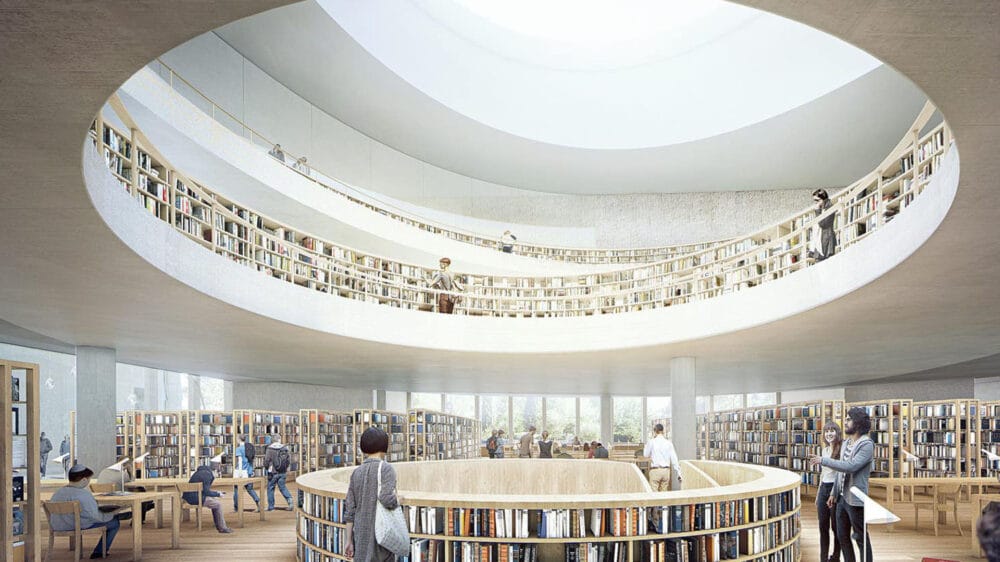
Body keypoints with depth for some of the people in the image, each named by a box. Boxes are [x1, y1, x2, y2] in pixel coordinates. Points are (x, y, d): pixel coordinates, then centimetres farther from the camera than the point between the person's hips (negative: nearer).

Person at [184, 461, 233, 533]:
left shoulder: (203, 472, 14)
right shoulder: (207, 474, -16)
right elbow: (206, 492, -17)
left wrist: (217, 492, 18)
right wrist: (218, 494, -3)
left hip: (191, 495, 10)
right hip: (194, 497, -10)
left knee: (215, 500, 21)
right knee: (218, 504, -5)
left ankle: (218, 525, 25)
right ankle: (222, 528, 3)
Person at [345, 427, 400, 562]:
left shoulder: (356, 473, 7)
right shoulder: (386, 468, -8)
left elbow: (349, 511, 7)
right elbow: (387, 499, -23)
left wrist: (349, 541, 12)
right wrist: (397, 502, -1)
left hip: (361, 535, 5)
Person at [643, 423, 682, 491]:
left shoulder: (651, 442, -5)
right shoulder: (668, 442, 3)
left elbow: (646, 455, 8)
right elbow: (674, 458, 1)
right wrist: (678, 473, 4)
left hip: (655, 470, -3)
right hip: (666, 470, 3)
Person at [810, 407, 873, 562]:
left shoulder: (866, 445, -15)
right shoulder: (845, 443, 12)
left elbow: (851, 466, -26)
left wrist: (823, 460, -23)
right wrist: (833, 493, 16)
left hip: (855, 499, -8)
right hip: (841, 497, 8)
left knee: (861, 537, 3)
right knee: (842, 536, 14)